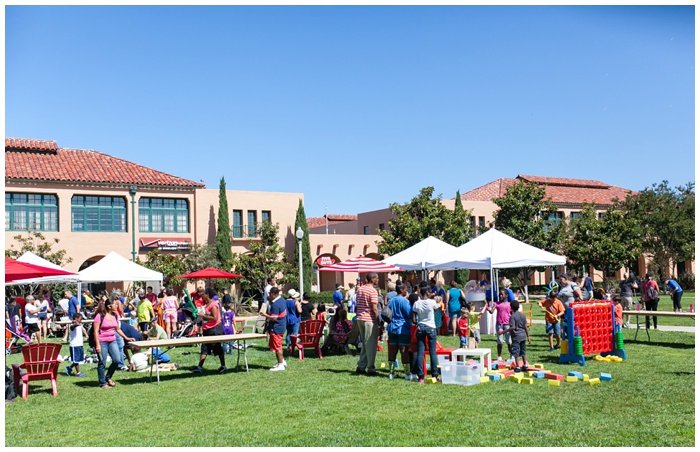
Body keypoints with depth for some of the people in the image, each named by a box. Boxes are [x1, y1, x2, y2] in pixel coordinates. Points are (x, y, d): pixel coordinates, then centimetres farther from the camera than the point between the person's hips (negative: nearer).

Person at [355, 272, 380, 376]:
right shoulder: (373, 291, -12)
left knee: (365, 344, 17)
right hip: (370, 320, -8)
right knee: (371, 345, -1)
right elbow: (374, 309, -15)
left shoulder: (360, 289, 13)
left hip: (360, 318, 8)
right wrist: (379, 323, -11)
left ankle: (361, 367, 19)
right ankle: (370, 369, 1)